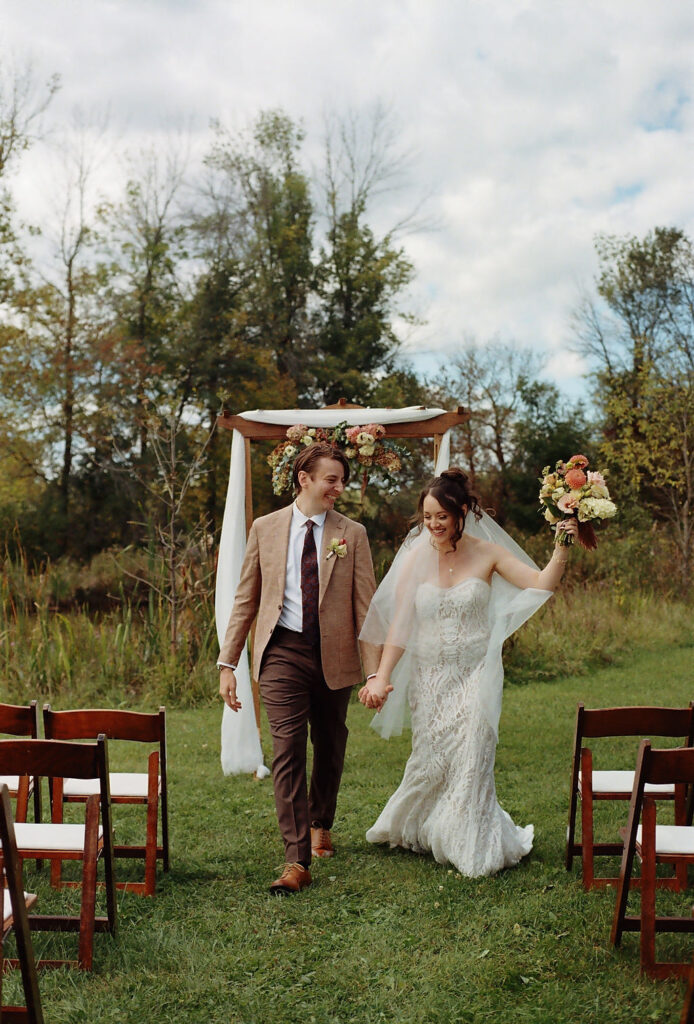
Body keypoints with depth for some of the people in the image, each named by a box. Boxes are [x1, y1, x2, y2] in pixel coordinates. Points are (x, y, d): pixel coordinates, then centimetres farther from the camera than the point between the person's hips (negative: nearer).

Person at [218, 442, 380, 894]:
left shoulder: (352, 534, 1)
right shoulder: (265, 529, 3)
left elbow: (366, 606, -2)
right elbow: (246, 599, 6)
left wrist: (375, 671, -9)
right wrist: (228, 662, 1)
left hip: (334, 655, 1)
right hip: (283, 652, -1)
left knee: (330, 748, 15)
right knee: (288, 751, -9)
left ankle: (320, 825, 41)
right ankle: (297, 860, -5)